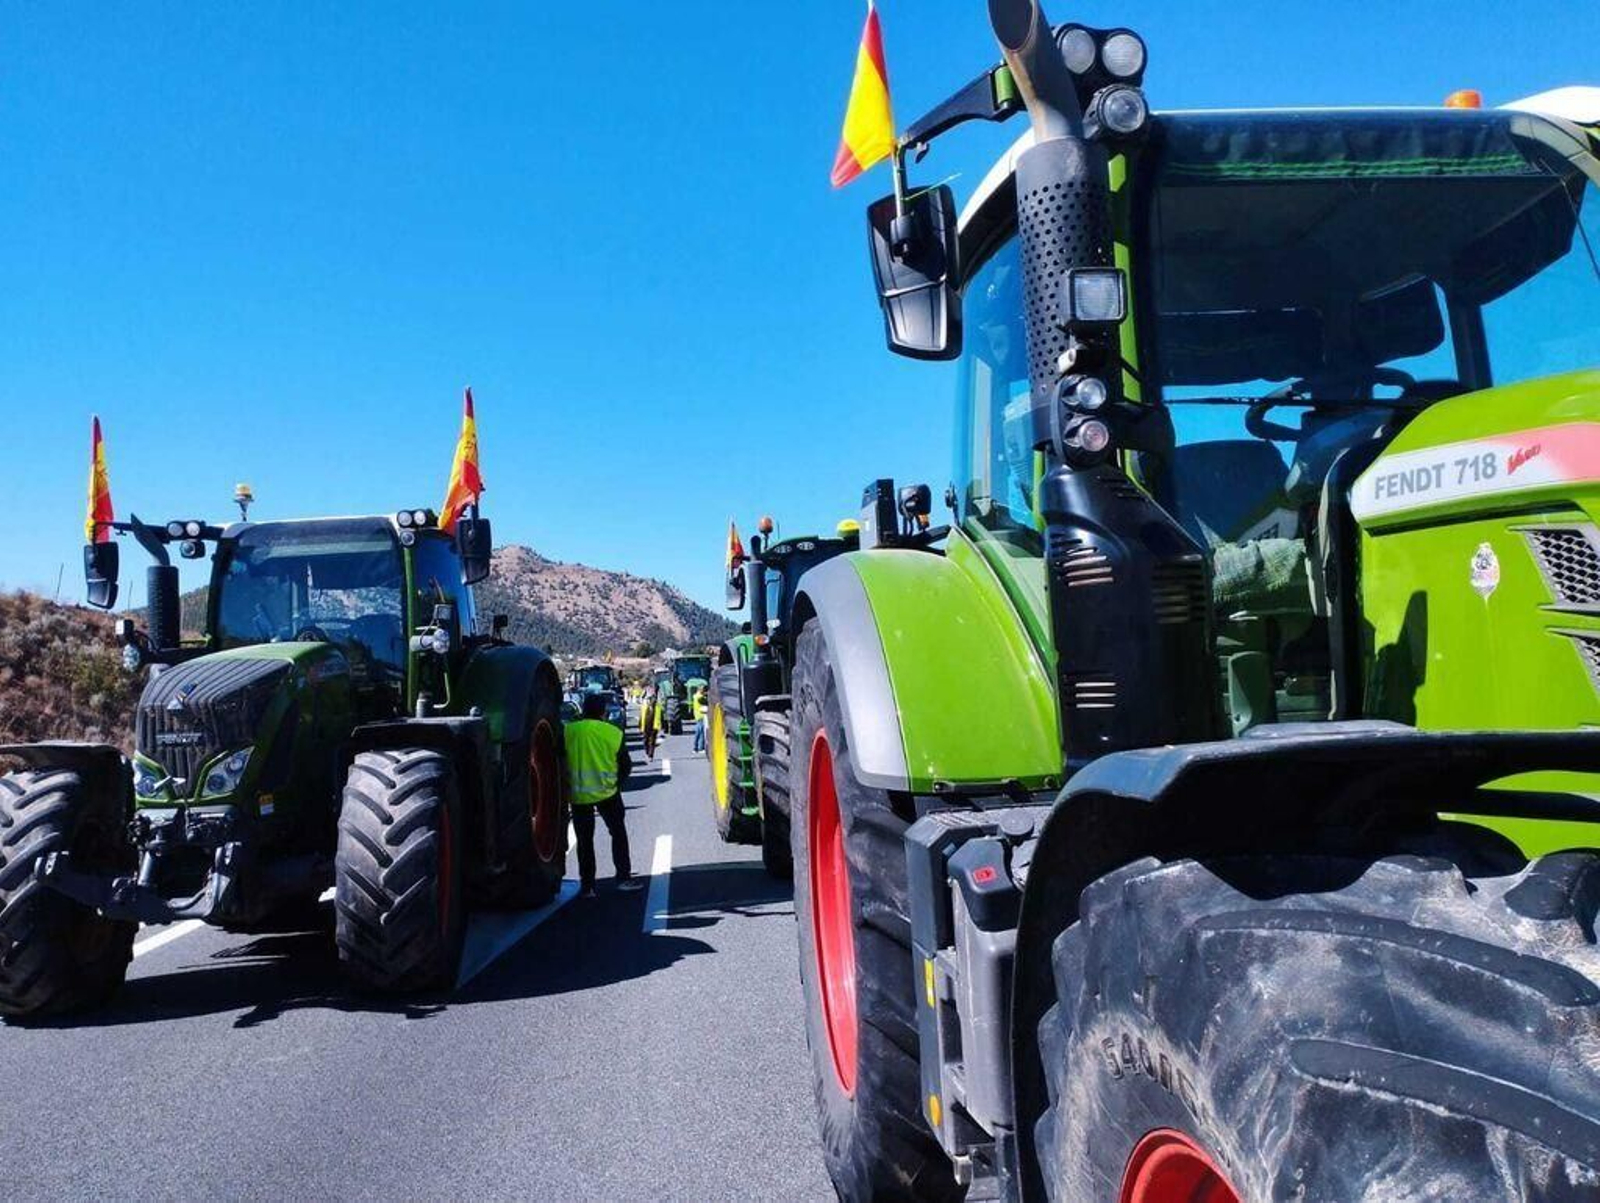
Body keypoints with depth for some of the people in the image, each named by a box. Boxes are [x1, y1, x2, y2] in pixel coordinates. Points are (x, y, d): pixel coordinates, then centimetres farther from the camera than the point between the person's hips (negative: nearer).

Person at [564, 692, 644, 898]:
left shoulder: (568, 731, -6)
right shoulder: (614, 734, -5)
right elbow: (626, 765, 2)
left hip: (578, 794, 0)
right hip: (607, 793, 0)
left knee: (584, 840, 10)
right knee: (618, 833, 16)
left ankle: (586, 885, 10)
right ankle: (623, 877, 15)